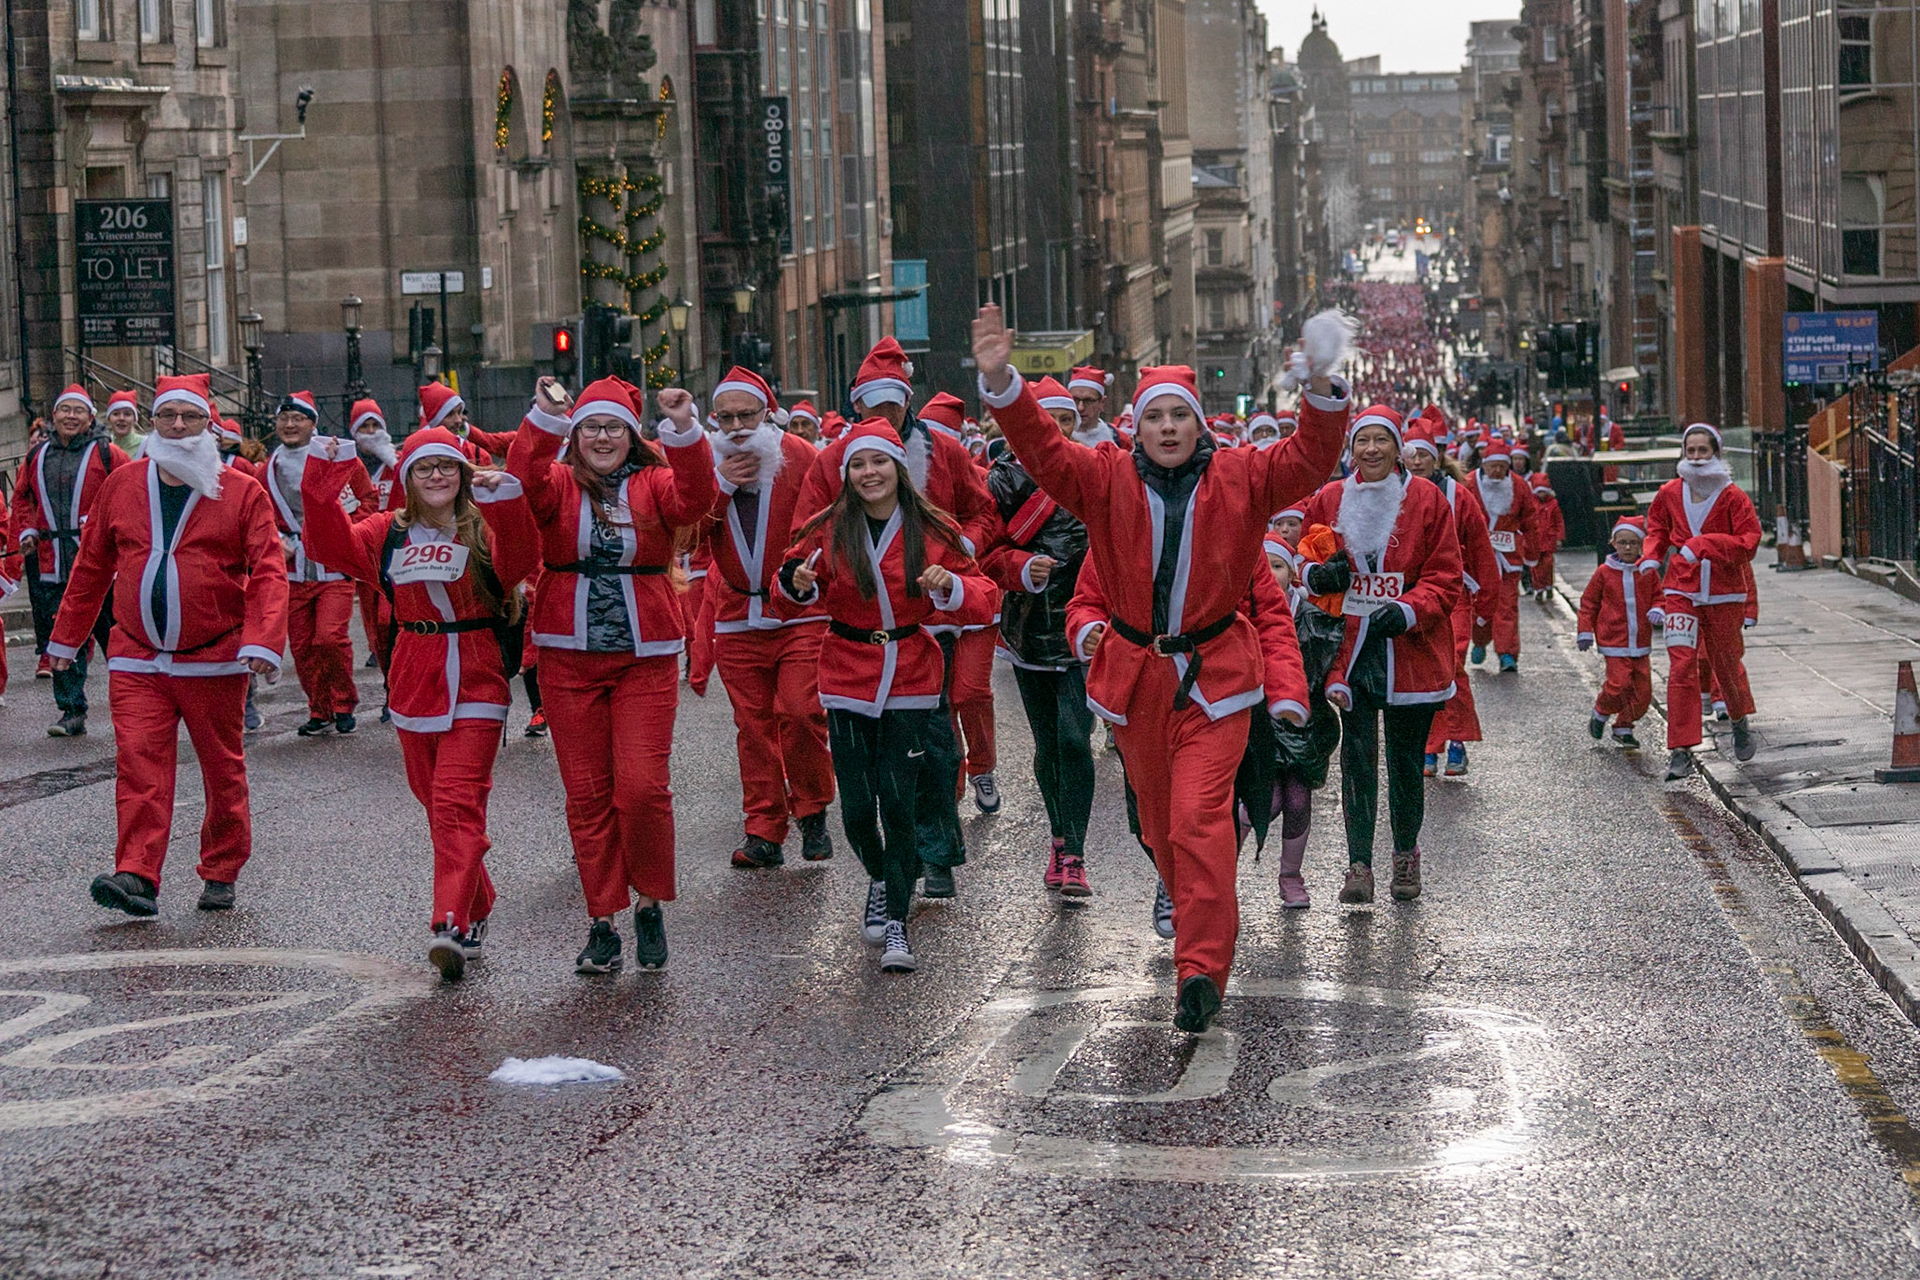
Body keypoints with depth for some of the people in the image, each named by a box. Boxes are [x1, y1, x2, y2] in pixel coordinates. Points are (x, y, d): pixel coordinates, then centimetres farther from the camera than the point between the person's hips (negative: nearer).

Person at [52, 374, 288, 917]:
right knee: (139, 765, -10)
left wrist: (263, 642, -22)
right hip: (137, 659, 2)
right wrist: (66, 635, 17)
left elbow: (268, 573, -9)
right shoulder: (121, 485, 6)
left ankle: (221, 873, 22)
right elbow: (91, 566, 15)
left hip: (214, 662, -1)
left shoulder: (242, 492, -2)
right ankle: (136, 876, -15)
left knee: (222, 770, 8)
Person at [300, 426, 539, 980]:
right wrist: (322, 482, -17)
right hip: (413, 684, 5)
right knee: (435, 802, 12)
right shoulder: (388, 533, 8)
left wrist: (507, 500, -32)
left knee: (458, 803, -14)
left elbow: (520, 560, -21)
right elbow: (331, 544, -5)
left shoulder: (486, 528, -2)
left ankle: (452, 925, -22)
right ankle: (476, 911, 27)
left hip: (475, 687, -4)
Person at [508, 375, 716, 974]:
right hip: (569, 658, 1)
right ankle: (602, 921, 11)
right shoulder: (558, 485, 5)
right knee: (587, 792, 3)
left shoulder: (654, 484, 4)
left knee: (642, 786, -10)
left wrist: (684, 431, -32)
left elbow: (696, 499, -17)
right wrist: (544, 421, -34)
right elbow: (523, 482, -17)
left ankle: (649, 902, 11)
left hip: (645, 659, -1)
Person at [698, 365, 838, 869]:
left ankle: (812, 812, 5)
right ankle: (764, 832, 11)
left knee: (800, 711, -15)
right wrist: (719, 486, -14)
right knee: (753, 724, 5)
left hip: (800, 613, -3)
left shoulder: (797, 456, -3)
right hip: (737, 618, 3)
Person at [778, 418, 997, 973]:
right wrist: (798, 584, -18)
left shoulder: (932, 532, -2)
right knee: (857, 806, 2)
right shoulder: (828, 531, -1)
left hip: (910, 682, -1)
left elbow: (982, 598, -1)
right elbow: (800, 592, 6)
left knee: (899, 803, -9)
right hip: (847, 681, 1)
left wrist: (950, 586, -23)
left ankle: (896, 923, 0)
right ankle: (880, 880, 34)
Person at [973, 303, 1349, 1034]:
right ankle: (1210, 928, 37)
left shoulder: (1240, 479, -3)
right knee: (1160, 822, 14)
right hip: (1136, 672, 3)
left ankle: (1202, 968, -14)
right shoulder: (1107, 479, -2)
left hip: (1214, 674, -3)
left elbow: (1309, 461, -15)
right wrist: (1000, 384, -32)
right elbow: (1042, 450, -15)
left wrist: (1322, 393, -33)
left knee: (1200, 817, -15)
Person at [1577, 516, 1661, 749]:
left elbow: (1658, 596, 15)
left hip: (1641, 642, 3)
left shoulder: (1648, 572, 3)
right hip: (1614, 642, -3)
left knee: (1643, 690, 3)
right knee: (1619, 685, -15)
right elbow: (1588, 603, 6)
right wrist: (1585, 632, 3)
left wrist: (1657, 611, -8)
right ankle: (1600, 713, 14)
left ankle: (1623, 728, 20)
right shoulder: (1604, 573, -1)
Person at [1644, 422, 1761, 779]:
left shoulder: (1732, 497, -7)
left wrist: (1703, 544, -24)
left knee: (1727, 663, 13)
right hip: (1681, 589, 1)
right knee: (1682, 665, -12)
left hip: (1724, 592, -1)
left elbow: (1748, 542, -13)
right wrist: (1651, 558, 3)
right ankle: (1682, 751, -12)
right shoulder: (1670, 494, 3)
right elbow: (1657, 527, 22)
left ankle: (1741, 722, 45)